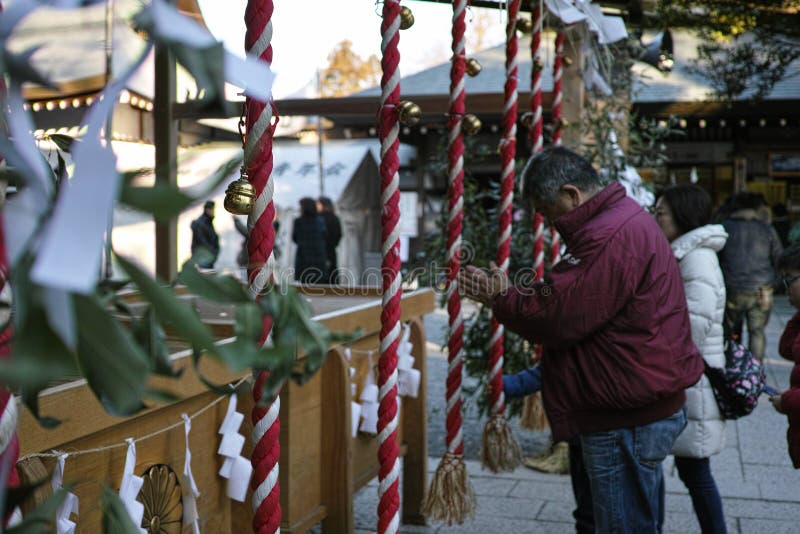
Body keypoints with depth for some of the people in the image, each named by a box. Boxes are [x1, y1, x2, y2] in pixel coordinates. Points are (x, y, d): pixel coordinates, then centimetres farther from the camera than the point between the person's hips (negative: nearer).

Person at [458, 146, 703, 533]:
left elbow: (557, 317, -22)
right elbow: (575, 302, 16)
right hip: (647, 408, 11)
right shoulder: (628, 219, 15)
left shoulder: (609, 239, -22)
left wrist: (501, 299, -7)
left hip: (626, 421, -11)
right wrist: (510, 296, 6)